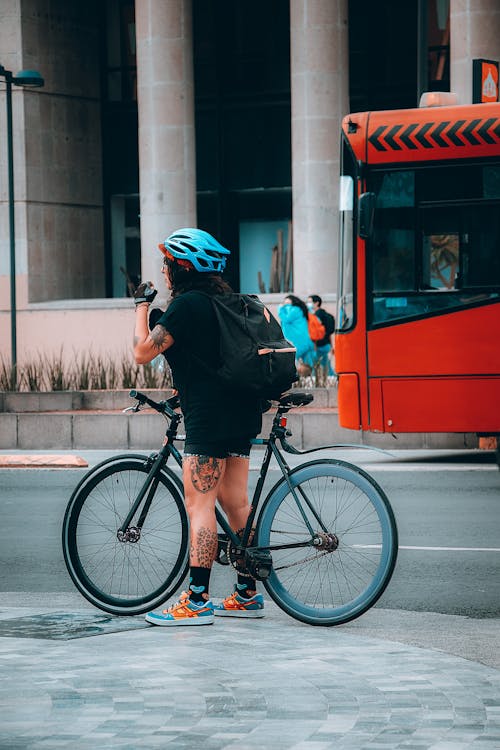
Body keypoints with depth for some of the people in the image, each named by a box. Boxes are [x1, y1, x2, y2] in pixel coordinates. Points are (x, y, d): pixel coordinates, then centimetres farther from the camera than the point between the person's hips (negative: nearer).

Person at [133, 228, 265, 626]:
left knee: (199, 504, -8)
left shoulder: (187, 304, -12)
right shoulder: (226, 300, 16)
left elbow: (143, 352, -12)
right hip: (241, 412, 9)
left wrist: (142, 305, -1)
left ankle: (196, 601, -10)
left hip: (208, 415, -9)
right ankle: (247, 594, 18)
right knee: (235, 503, 13)